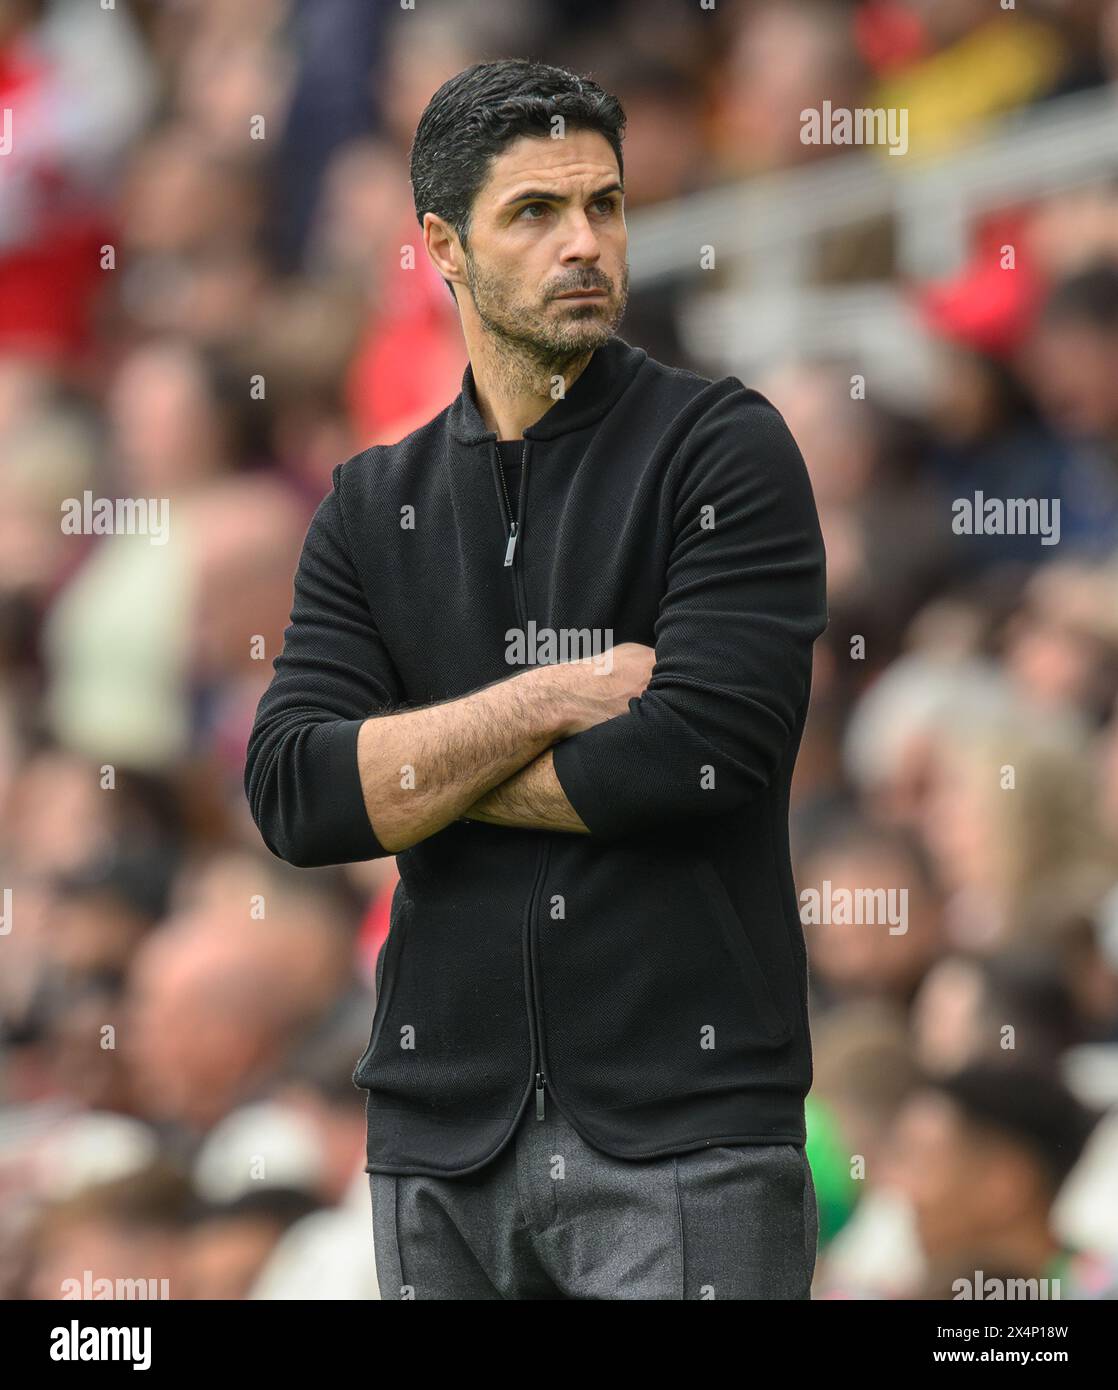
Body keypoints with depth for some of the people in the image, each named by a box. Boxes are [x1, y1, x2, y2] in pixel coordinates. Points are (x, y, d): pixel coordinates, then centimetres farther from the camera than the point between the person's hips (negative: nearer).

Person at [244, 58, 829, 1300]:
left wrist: (414, 776, -5)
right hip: (441, 1137, 4)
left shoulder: (724, 451, -2)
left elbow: (693, 752, -16)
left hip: (685, 1140, -4)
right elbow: (292, 799, -3)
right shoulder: (371, 509, 10)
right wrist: (553, 698, -12)